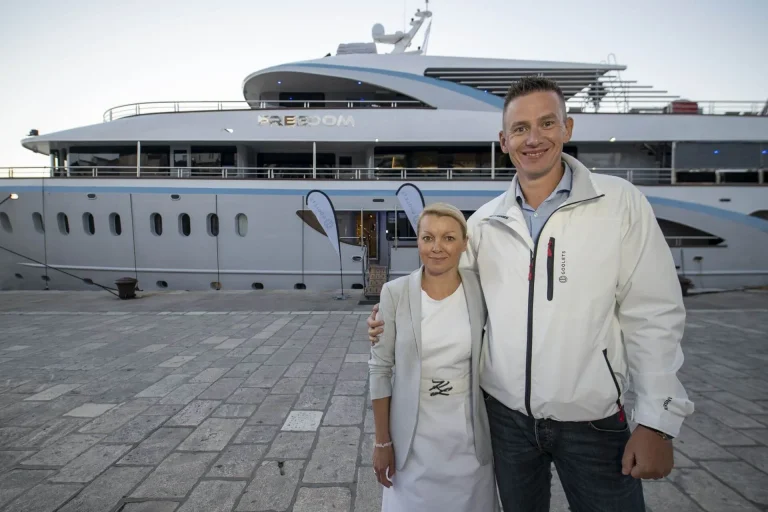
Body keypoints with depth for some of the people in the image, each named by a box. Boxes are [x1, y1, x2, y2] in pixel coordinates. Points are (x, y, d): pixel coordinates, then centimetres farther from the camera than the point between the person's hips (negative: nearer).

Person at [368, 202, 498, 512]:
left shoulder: (481, 291, -7)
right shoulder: (395, 293, -12)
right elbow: (380, 369, -7)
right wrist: (382, 441, -4)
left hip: (468, 433, 2)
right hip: (413, 436, -1)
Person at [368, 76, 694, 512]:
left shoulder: (621, 203, -8)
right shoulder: (485, 222, 0)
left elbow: (653, 318, -7)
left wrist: (657, 422, -9)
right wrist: (396, 324, -5)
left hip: (593, 421, -2)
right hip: (505, 412, 3)